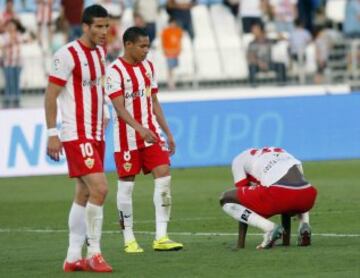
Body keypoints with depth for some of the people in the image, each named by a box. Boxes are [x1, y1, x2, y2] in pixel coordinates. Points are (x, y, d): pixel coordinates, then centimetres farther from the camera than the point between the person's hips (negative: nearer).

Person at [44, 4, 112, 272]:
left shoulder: (100, 52, 12)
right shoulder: (67, 55, -13)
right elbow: (50, 96, -11)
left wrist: (101, 123, 17)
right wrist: (52, 134, -15)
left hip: (96, 135, 8)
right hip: (76, 136, -8)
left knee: (84, 194, 9)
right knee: (99, 189, -16)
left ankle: (73, 257, 14)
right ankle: (94, 253, -8)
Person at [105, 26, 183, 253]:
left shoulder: (148, 67, 11)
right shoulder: (115, 71, -11)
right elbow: (119, 107, -18)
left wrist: (167, 132, 13)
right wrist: (140, 128, -31)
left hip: (152, 133, 6)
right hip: (127, 138, -6)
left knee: (164, 176, -6)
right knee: (126, 184, 1)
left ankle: (161, 237, -4)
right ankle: (129, 239, 11)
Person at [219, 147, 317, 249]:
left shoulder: (239, 159, 26)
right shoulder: (283, 153, 41)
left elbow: (244, 197, 19)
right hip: (308, 198, 6)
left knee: (226, 200, 15)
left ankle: (270, 228, -6)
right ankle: (304, 224, 11)